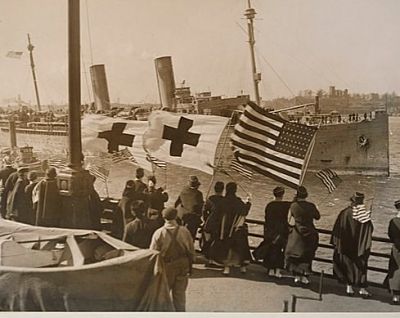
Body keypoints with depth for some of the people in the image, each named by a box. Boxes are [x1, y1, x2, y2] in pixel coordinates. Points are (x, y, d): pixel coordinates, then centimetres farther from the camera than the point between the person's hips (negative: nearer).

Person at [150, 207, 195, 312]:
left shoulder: (159, 233, -14)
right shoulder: (184, 231, -8)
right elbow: (191, 251, -1)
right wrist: (190, 266, 13)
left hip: (166, 267, -2)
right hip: (183, 266, 2)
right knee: (180, 293, 13)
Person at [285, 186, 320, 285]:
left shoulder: (293, 205, -12)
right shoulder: (311, 206, -8)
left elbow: (289, 220, -3)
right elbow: (318, 217, 6)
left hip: (296, 234, -1)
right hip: (309, 234, 1)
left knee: (294, 254, 14)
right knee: (307, 255, 15)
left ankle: (297, 275, 12)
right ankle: (304, 276, 14)